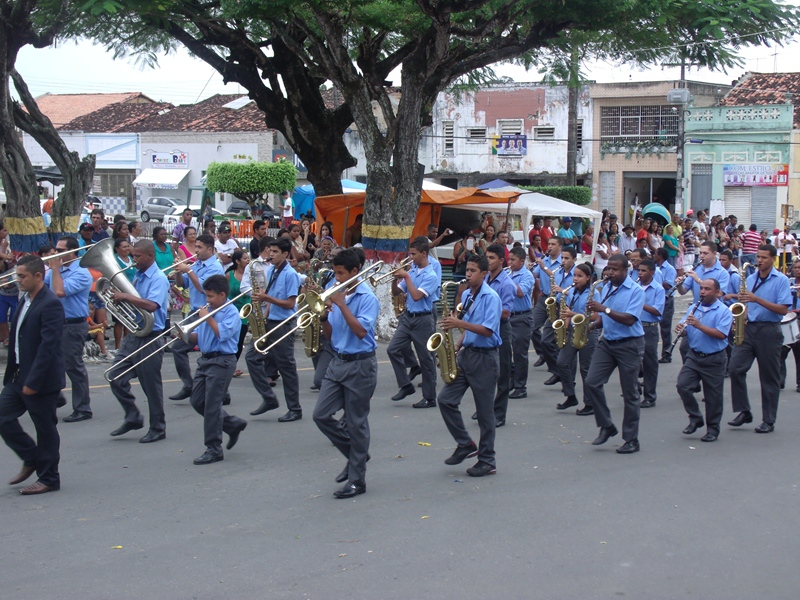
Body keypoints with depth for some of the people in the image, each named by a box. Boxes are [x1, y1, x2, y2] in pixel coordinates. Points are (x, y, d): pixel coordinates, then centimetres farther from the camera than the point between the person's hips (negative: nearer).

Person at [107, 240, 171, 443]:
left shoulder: (159, 279, -13)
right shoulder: (137, 276, 11)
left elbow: (151, 305, -28)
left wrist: (125, 296, -25)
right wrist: (118, 296, 0)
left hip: (150, 338, -8)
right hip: (132, 335, 8)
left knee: (151, 386, 2)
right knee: (116, 378, 5)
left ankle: (157, 429, 15)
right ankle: (133, 418, 20)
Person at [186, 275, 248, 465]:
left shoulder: (231, 312, -10)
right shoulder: (208, 310, 12)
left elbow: (223, 333, -25)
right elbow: (199, 336, 15)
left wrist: (208, 318, -17)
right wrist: (188, 335, -5)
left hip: (222, 361, -8)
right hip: (205, 359, 8)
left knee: (211, 405, -7)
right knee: (198, 402, 10)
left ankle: (214, 450, 1)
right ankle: (233, 424, 26)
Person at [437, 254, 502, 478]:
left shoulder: (491, 297, -13)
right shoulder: (466, 295, 11)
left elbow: (487, 330, -22)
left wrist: (459, 323, -27)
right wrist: (456, 347, 5)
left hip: (485, 358, -8)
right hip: (466, 354, 8)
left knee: (484, 411, 0)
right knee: (445, 399, 1)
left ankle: (487, 461, 10)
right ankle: (466, 445, 14)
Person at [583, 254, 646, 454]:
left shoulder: (636, 291, -11)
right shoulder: (606, 288, 10)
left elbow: (629, 319, -22)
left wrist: (605, 309, -27)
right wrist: (593, 324, 0)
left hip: (629, 345, -6)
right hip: (607, 342, 6)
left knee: (629, 393, 1)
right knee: (591, 383, -7)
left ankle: (631, 440, 9)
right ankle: (606, 426, 8)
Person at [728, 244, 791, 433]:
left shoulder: (781, 280, -4)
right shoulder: (750, 279, 13)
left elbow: (783, 309, -12)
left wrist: (757, 299, -20)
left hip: (769, 331, -5)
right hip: (748, 328, 5)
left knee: (769, 377, 2)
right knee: (735, 368, -8)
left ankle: (769, 421, 9)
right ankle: (744, 411, 4)